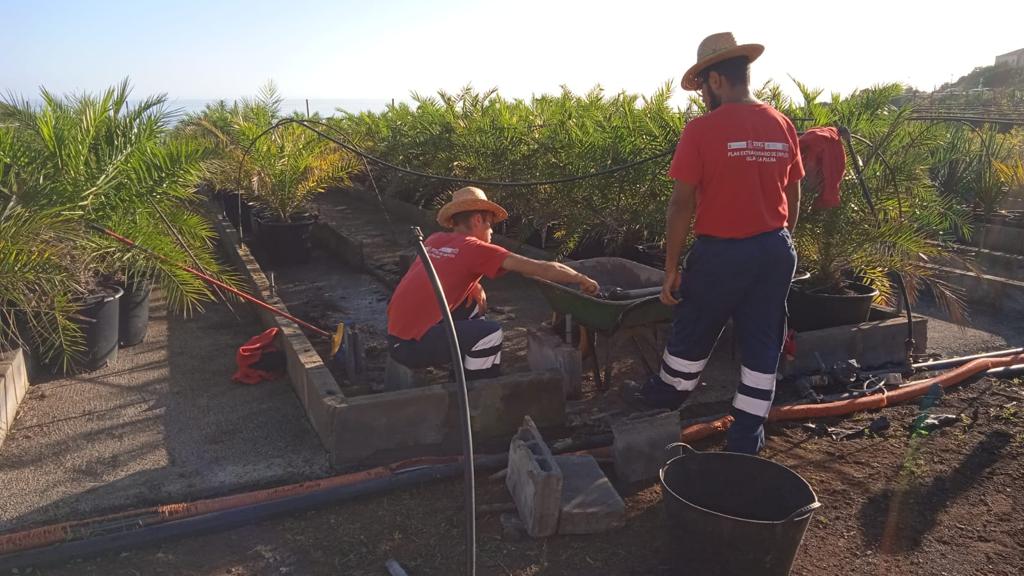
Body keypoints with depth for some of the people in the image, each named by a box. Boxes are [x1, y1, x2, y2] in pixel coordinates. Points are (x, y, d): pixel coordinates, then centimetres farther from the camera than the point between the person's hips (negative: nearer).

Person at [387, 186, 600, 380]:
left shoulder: (435, 240, 10)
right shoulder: (475, 248, -9)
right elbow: (541, 269, -8)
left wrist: (475, 287, 10)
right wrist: (582, 280, 3)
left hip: (397, 330, 8)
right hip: (411, 346, -8)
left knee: (474, 304, 19)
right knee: (490, 333, -11)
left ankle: (464, 372, 27)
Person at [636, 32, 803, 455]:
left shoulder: (701, 129, -13)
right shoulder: (783, 126, 4)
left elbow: (682, 204, -14)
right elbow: (792, 198, 11)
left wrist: (671, 266, -6)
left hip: (721, 252, -5)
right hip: (775, 251, 5)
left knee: (692, 335, 17)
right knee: (762, 346, 12)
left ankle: (668, 395, 41)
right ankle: (746, 442, 21)